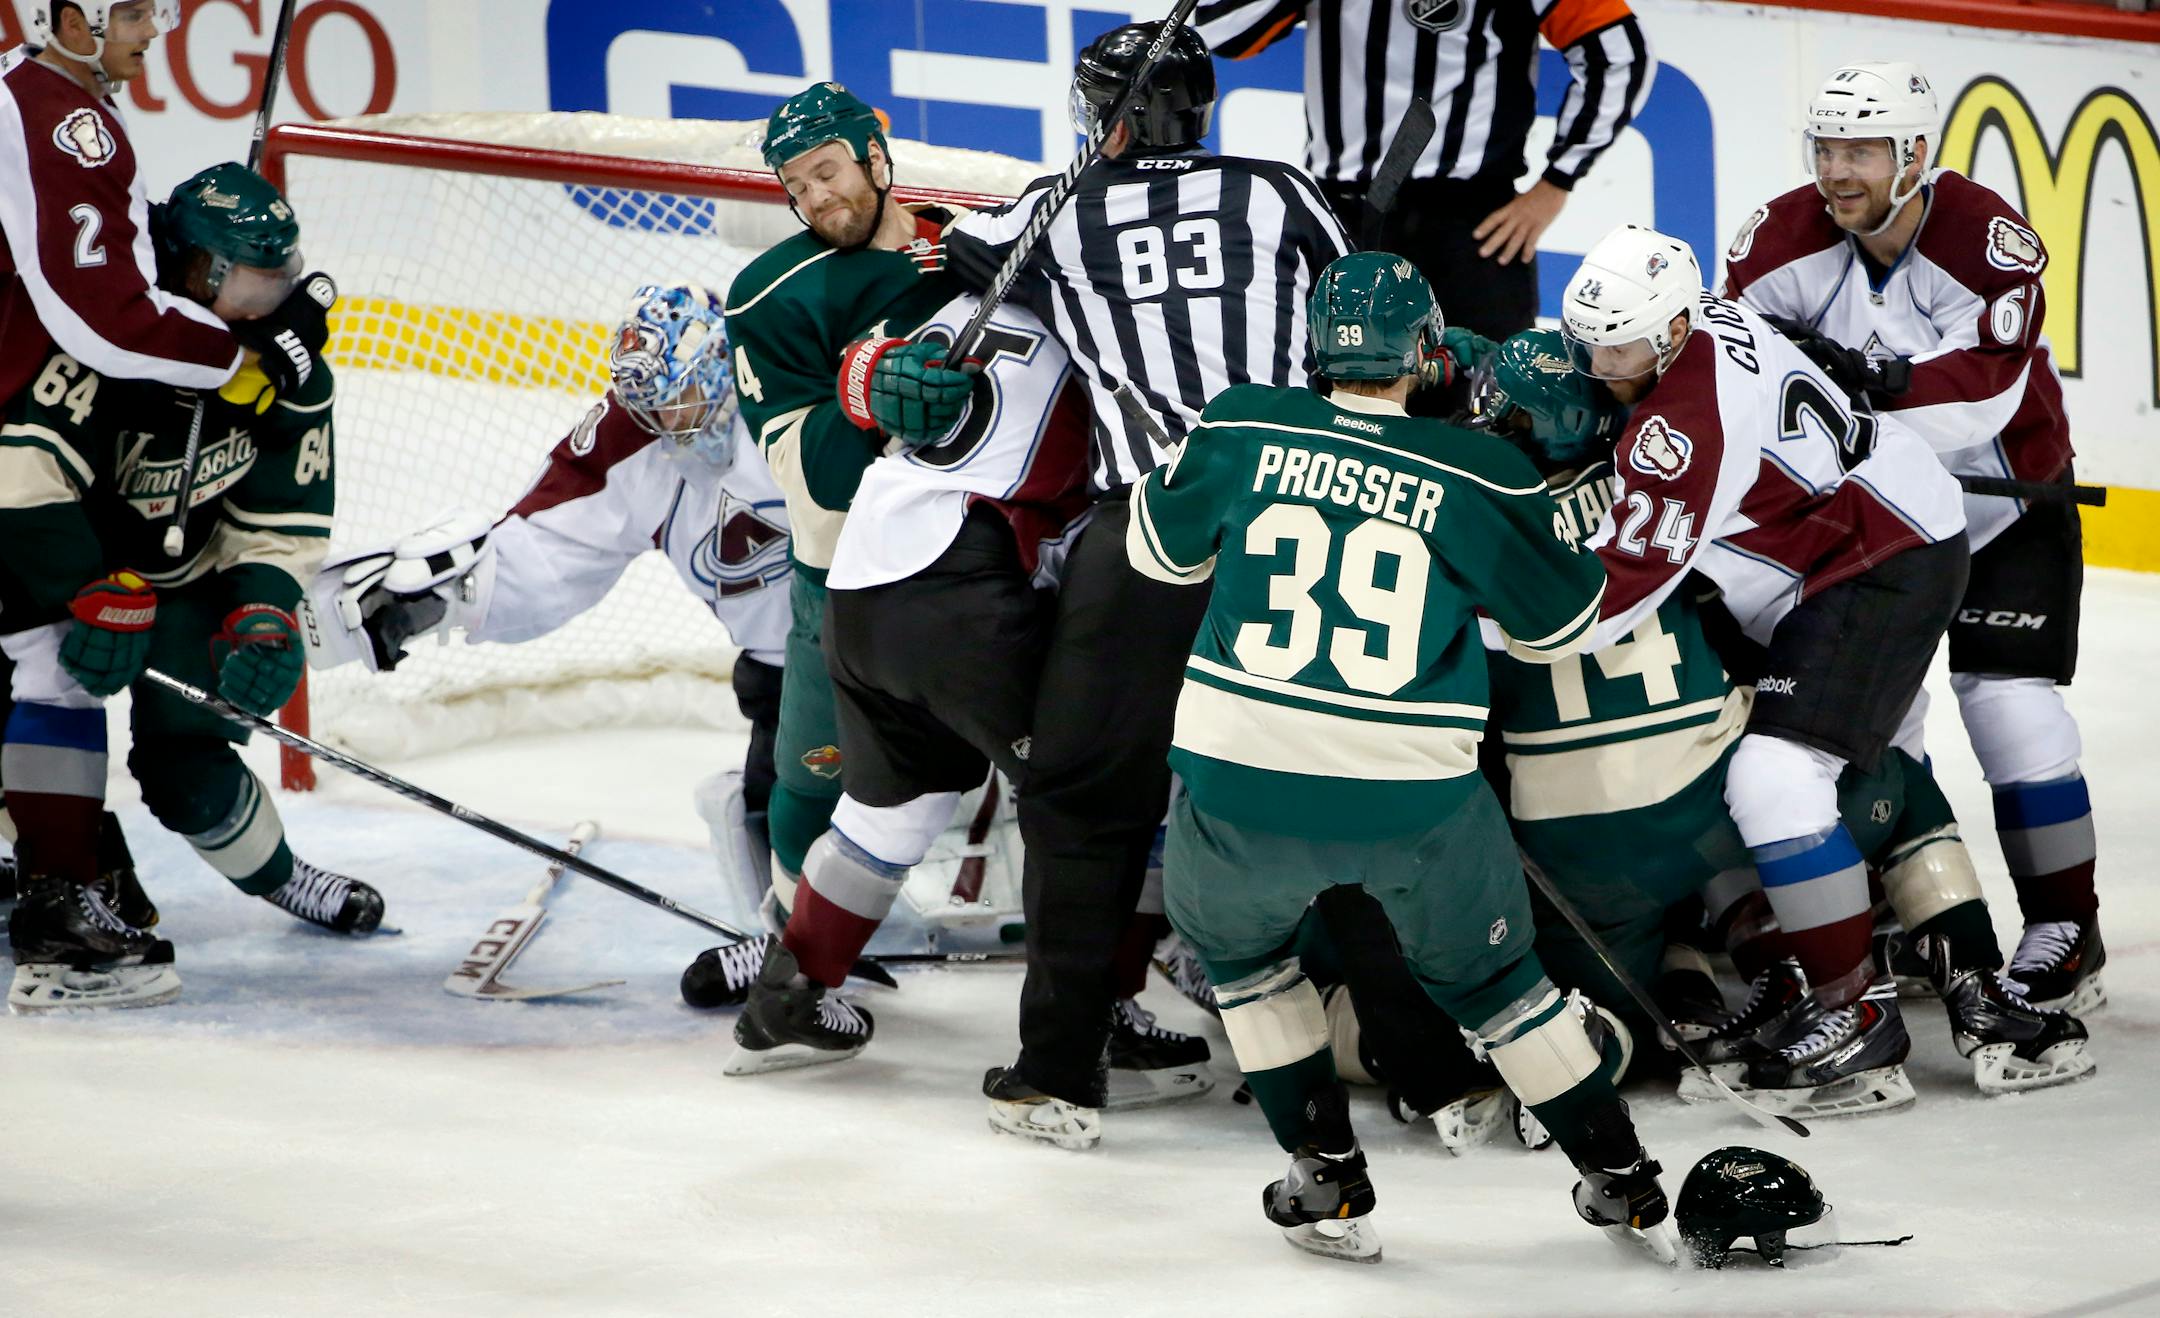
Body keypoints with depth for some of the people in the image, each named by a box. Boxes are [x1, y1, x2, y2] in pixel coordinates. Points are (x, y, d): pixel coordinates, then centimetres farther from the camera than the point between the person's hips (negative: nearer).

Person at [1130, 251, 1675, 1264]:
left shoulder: (1245, 430, -1)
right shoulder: (1477, 474, -5)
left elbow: (1162, 549, 16)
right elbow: (1562, 621, 8)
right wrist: (1533, 481, 19)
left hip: (1240, 780, 0)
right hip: (1413, 799, 0)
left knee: (1234, 938, 29)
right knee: (1488, 972, 22)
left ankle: (1327, 1182, 23)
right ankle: (1623, 1183, 26)